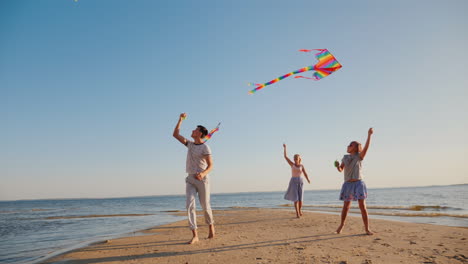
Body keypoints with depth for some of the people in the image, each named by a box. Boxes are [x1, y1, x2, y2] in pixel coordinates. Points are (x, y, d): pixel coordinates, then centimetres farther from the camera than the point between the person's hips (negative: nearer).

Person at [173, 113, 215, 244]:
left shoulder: (205, 148, -9)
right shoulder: (190, 144, 12)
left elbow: (210, 166, -16)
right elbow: (175, 134, 12)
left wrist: (203, 173, -36)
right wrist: (180, 120, 6)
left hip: (202, 179, -5)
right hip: (190, 180, 5)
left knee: (205, 206, 6)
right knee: (189, 205, -12)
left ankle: (211, 226, 35)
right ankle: (195, 236, -12)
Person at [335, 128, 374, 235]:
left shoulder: (359, 156, 0)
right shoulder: (345, 157, 11)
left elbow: (366, 147, -17)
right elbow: (341, 169, 9)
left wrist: (369, 135, -28)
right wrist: (338, 166, -14)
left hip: (358, 183, -3)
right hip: (348, 184, 3)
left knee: (362, 206, -7)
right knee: (346, 207, 10)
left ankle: (367, 228, 3)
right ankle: (342, 224, 28)